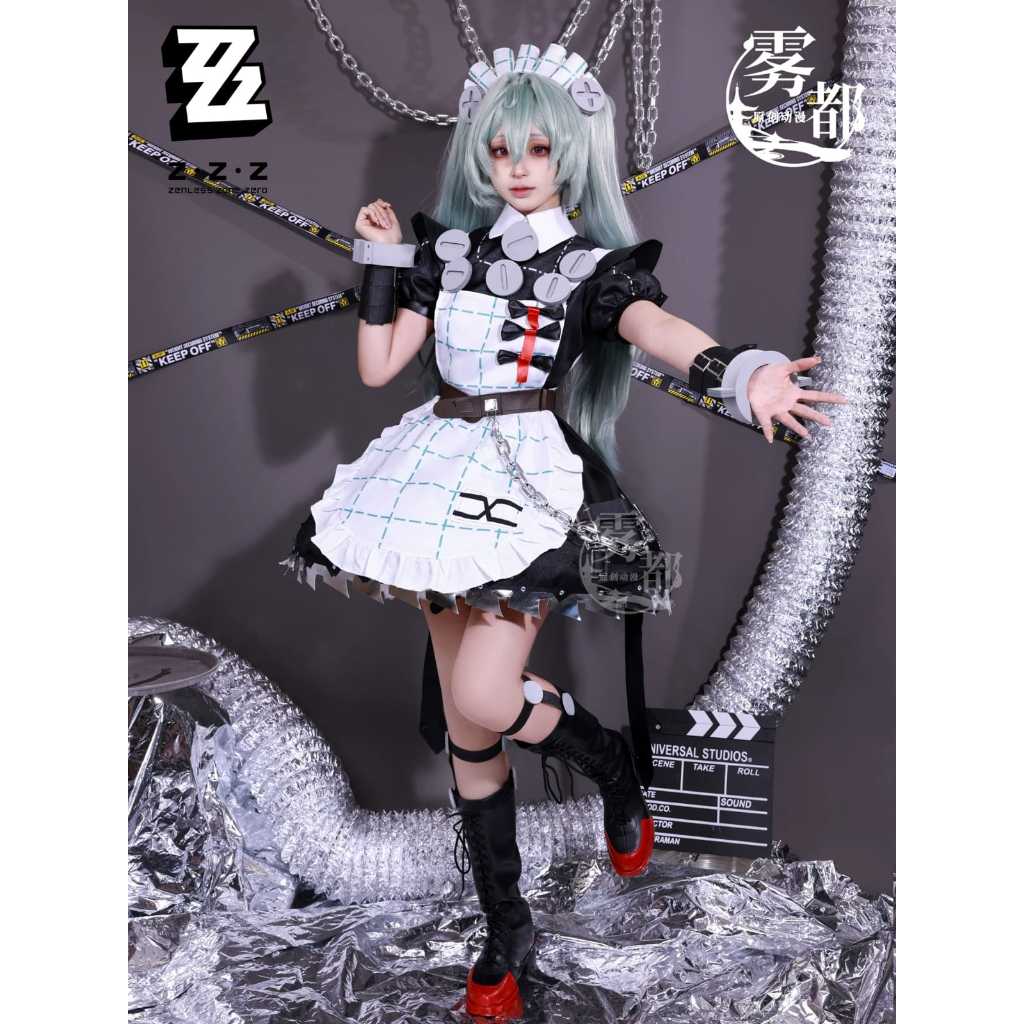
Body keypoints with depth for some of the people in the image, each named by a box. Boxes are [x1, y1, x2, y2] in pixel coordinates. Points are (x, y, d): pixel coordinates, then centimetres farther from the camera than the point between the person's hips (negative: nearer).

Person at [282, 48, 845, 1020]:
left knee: (483, 705, -20)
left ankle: (617, 768, 13)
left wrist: (743, 371, -40)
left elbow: (656, 327, -20)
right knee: (465, 732, 6)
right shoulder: (449, 249, 14)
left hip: (531, 478, -4)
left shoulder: (593, 263, 2)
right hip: (446, 476, 5)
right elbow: (377, 366, 12)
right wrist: (382, 259, 4)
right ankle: (506, 929, 21)